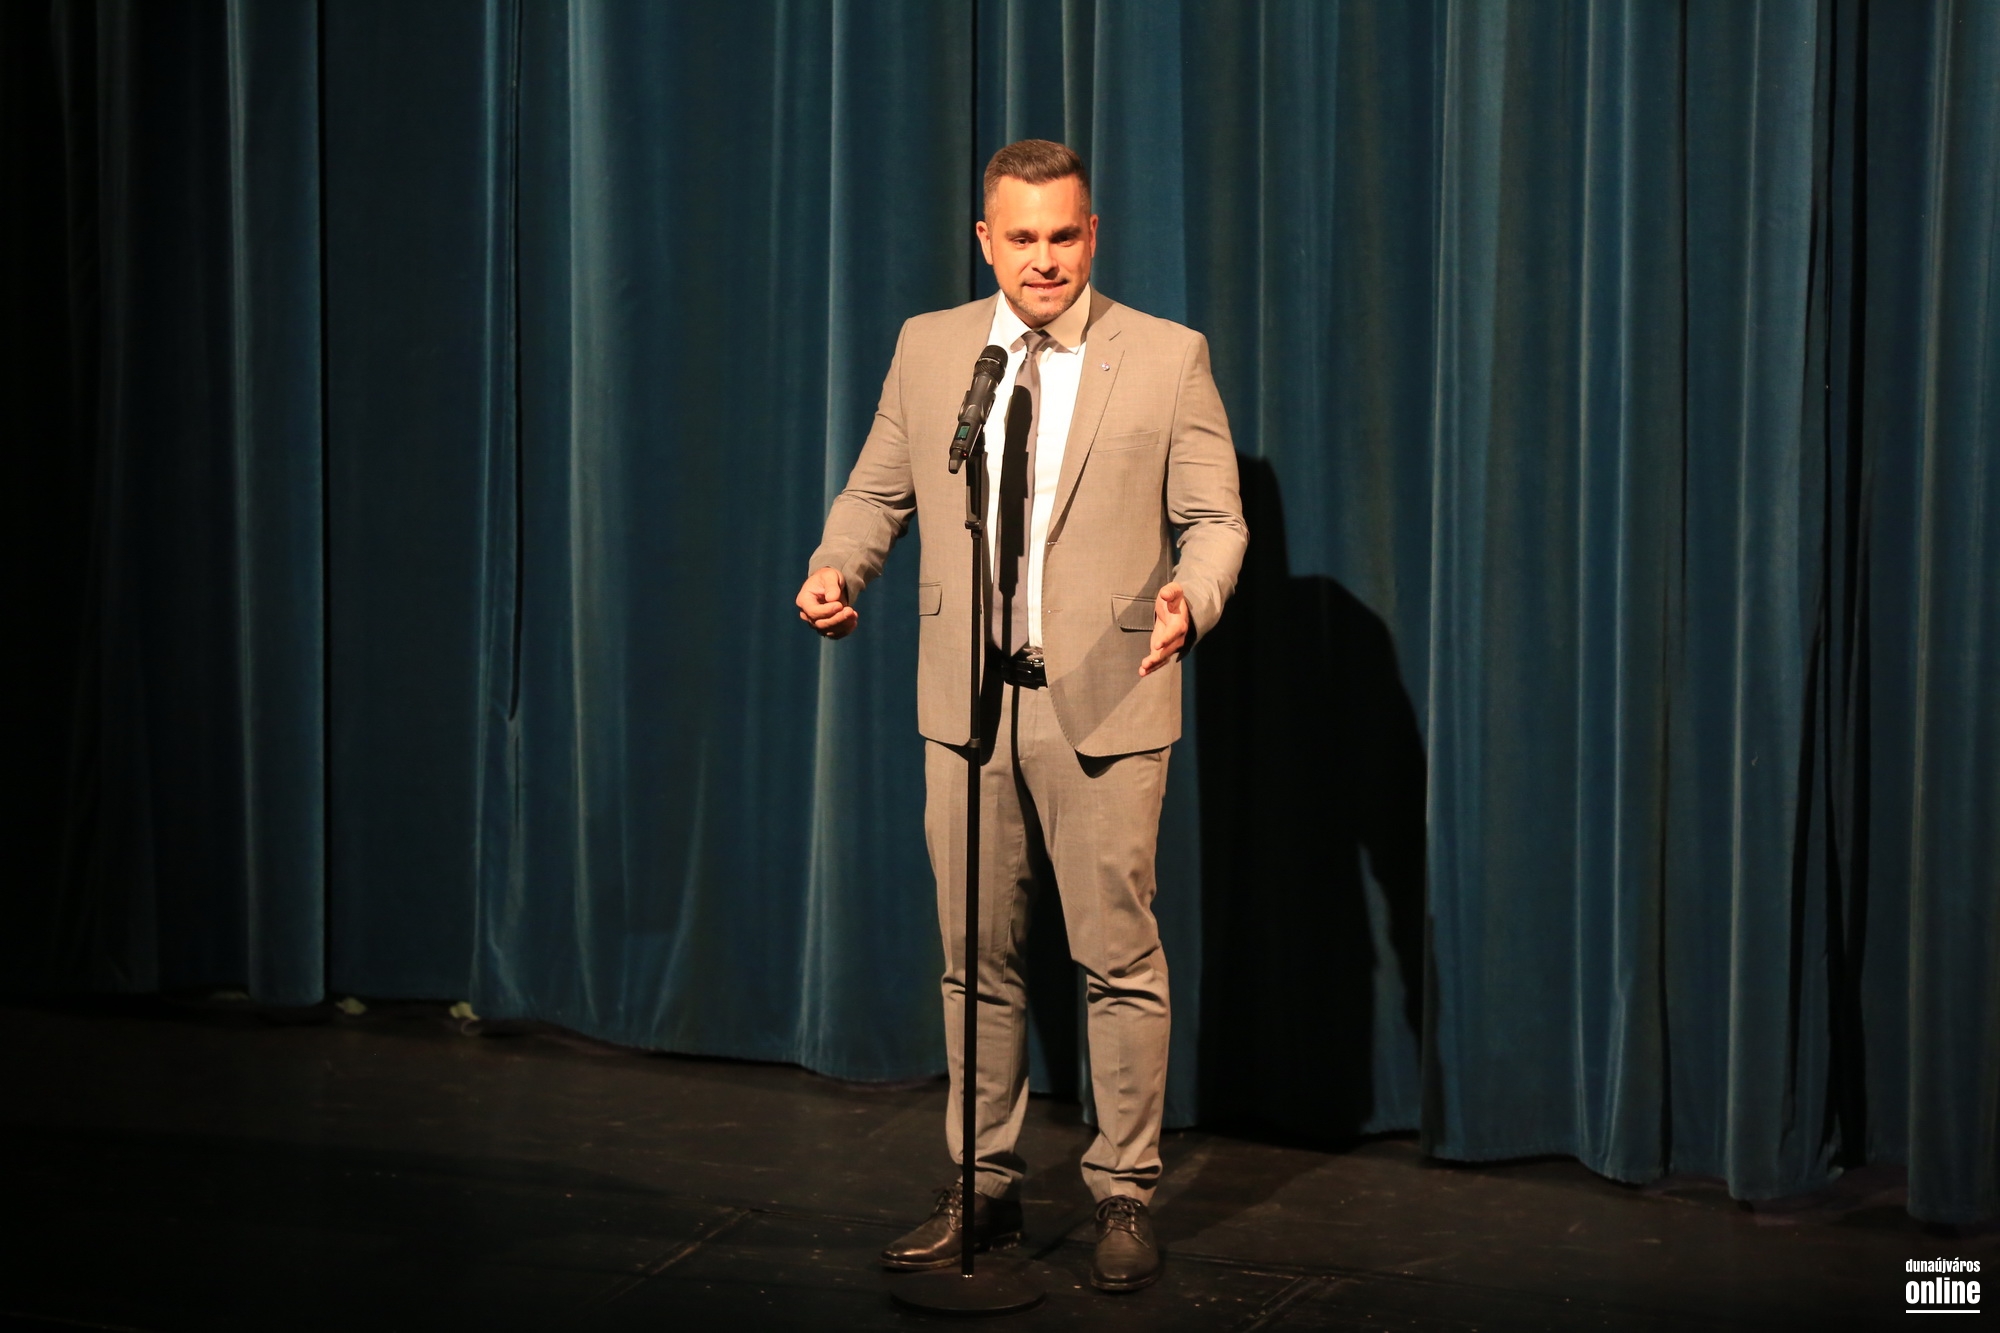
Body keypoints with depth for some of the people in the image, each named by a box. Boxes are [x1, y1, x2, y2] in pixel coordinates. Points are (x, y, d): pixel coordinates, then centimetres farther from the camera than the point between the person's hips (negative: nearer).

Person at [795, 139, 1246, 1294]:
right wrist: (839, 569, -6)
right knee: (978, 961, 11)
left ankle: (1127, 1196, 15)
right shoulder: (928, 349, 8)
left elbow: (1215, 516, 0)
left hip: (1107, 706, -3)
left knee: (1119, 960, 2)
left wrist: (1191, 599, -20)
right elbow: (879, 491, 14)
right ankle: (985, 1188, 24)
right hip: (968, 705, 3)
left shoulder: (1168, 358, 0)